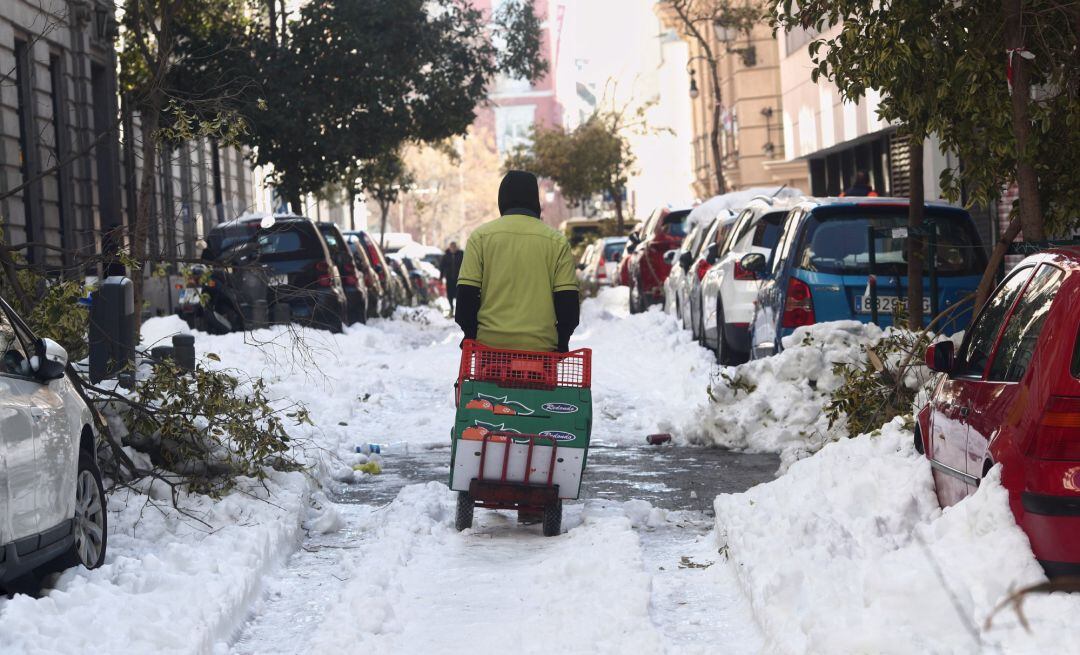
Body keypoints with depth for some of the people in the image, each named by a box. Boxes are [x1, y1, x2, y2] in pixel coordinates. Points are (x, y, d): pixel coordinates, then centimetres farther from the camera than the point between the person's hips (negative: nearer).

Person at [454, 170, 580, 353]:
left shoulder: (480, 236, 3)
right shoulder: (557, 241, 4)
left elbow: (466, 293, -1)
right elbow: (568, 299, 1)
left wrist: (471, 334, 10)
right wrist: (562, 341, 12)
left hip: (491, 344, 0)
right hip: (540, 345, 0)